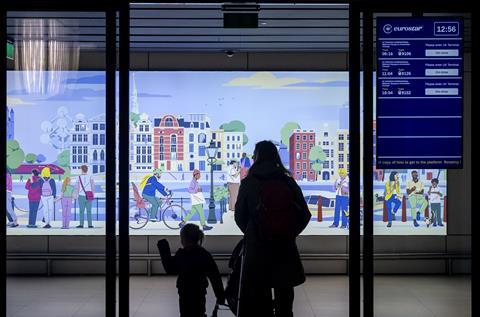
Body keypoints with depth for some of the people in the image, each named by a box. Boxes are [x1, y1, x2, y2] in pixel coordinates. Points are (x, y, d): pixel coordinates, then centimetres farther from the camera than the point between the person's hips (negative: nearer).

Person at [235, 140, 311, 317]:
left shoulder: (248, 184, -7)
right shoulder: (289, 182, -1)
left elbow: (239, 217, -2)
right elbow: (305, 215, 0)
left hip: (257, 248, -2)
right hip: (286, 248, 2)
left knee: (258, 298, 7)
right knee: (284, 296, 13)